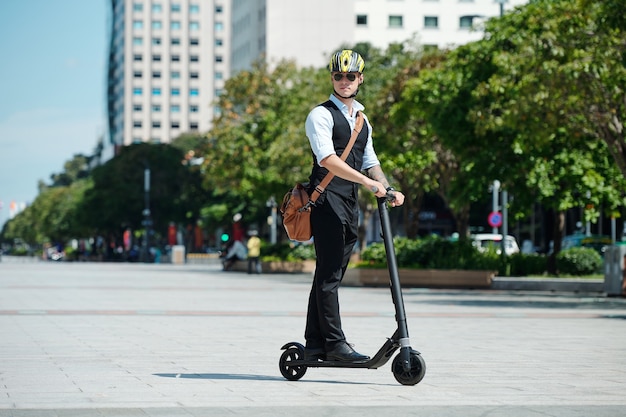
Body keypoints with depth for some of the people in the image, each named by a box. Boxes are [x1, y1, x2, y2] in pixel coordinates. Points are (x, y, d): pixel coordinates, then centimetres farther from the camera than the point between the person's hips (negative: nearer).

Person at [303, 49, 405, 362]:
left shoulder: (362, 119, 21)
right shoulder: (321, 115, -4)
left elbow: (370, 163, 22)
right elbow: (327, 160, -17)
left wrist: (388, 190, 3)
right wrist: (370, 183, -23)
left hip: (350, 204, 7)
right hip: (327, 200, -7)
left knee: (331, 274, 7)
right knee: (329, 274, -10)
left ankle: (314, 346, 10)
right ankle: (334, 343, -12)